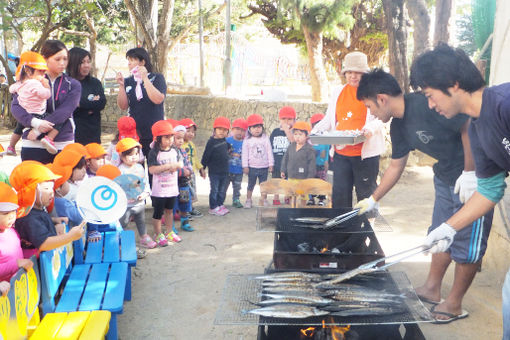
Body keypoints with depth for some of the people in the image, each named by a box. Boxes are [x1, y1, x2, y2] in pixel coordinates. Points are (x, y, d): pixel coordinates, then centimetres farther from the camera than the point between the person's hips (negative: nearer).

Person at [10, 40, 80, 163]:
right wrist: (35, 122, -20)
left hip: (63, 145, 0)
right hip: (33, 145, 0)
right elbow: (16, 106, -1)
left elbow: (65, 111, -7)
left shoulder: (73, 85, 6)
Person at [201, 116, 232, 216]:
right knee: (214, 190, 2)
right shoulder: (211, 142, -12)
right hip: (214, 171, -6)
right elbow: (206, 156, -10)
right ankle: (213, 208, 12)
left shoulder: (225, 141, 5)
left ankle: (220, 205, 28)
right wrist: (202, 168, -8)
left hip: (224, 171, 6)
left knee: (222, 190, 14)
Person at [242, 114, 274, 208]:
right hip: (252, 167, -1)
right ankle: (248, 200, 21)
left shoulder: (265, 139, 1)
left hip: (264, 167, 1)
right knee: (251, 184, 9)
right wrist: (245, 166, -4)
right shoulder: (247, 140, -3)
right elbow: (245, 154, -2)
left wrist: (271, 164, 1)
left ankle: (263, 200, 23)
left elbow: (269, 152, 3)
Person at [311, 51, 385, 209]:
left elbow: (381, 118, -5)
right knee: (340, 195, 7)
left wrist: (370, 129, -27)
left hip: (365, 153, -4)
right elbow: (329, 119, 17)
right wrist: (314, 132, 0)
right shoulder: (338, 92, 14)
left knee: (366, 195, 4)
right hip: (341, 153, 4)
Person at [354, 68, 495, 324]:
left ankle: (454, 304, 15)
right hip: (446, 176, 9)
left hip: (474, 173, -9)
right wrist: (373, 200, 18)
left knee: (466, 241, 2)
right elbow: (395, 167, 13)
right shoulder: (399, 126, 3)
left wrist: (470, 173, -22)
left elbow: (471, 127, -26)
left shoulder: (426, 105, -26)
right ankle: (432, 289, 31)